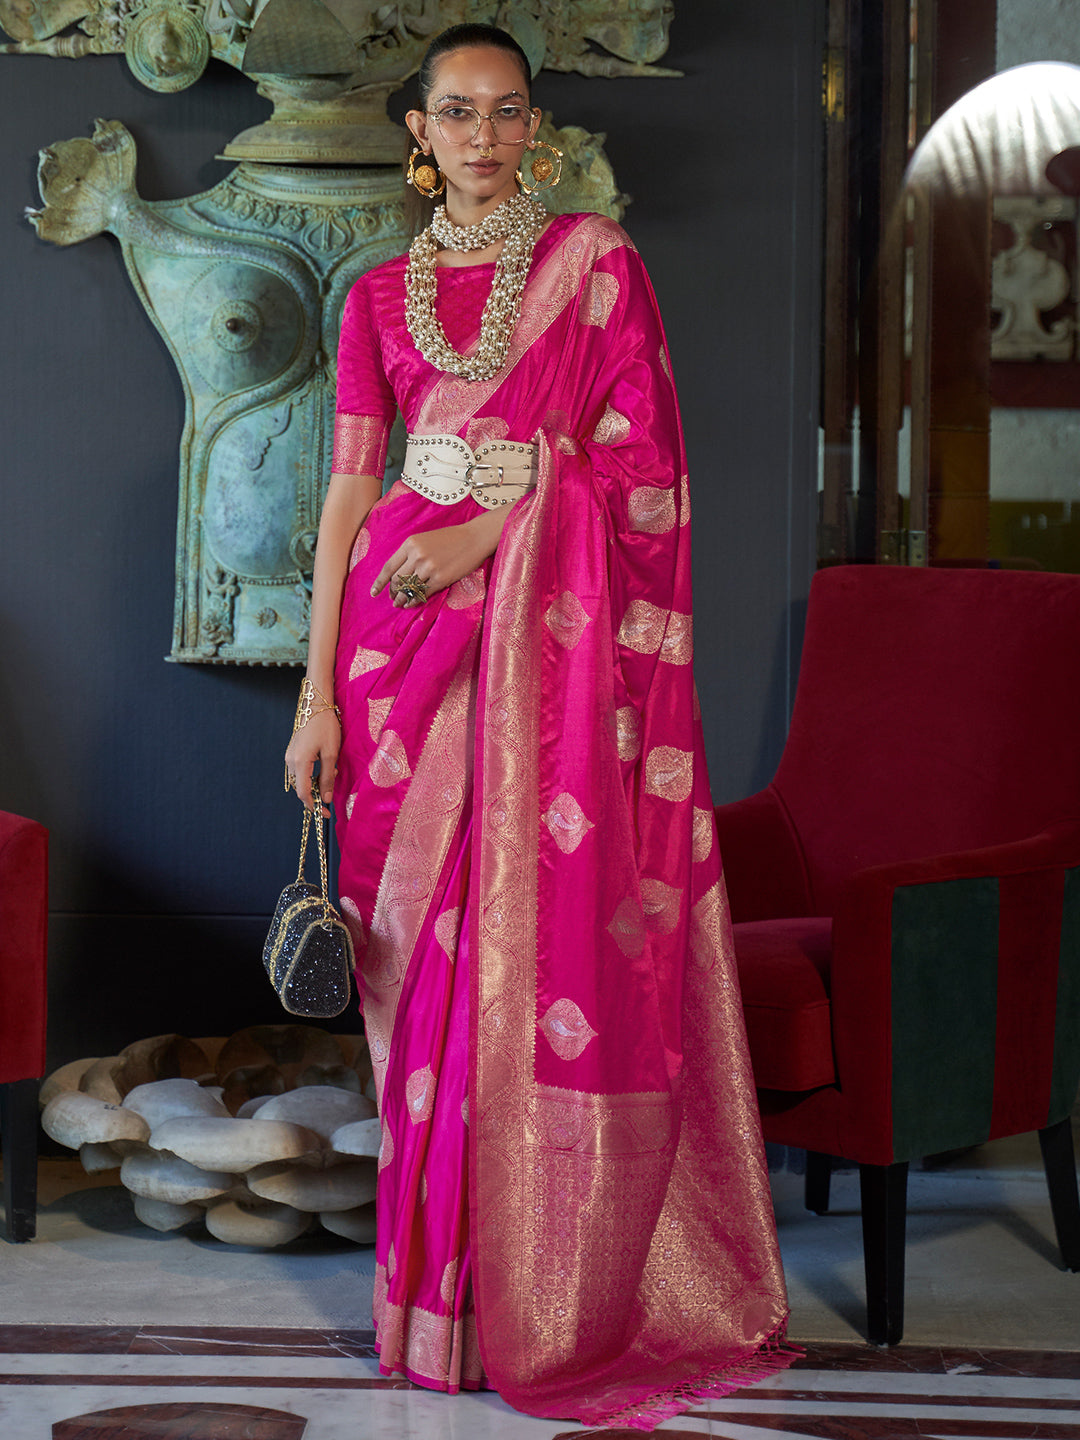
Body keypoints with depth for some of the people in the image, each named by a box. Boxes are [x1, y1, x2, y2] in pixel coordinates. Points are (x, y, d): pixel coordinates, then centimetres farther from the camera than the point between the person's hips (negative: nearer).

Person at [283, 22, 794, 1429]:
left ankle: (560, 1294, 3)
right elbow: (350, 492, 9)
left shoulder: (595, 259, 6)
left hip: (556, 629, -3)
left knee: (553, 941, -6)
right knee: (430, 950, 2)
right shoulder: (381, 296, 13)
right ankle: (442, 1278, 11)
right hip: (409, 630, 3)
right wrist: (319, 688, 2)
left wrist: (491, 529, -13)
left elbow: (637, 453, -2)